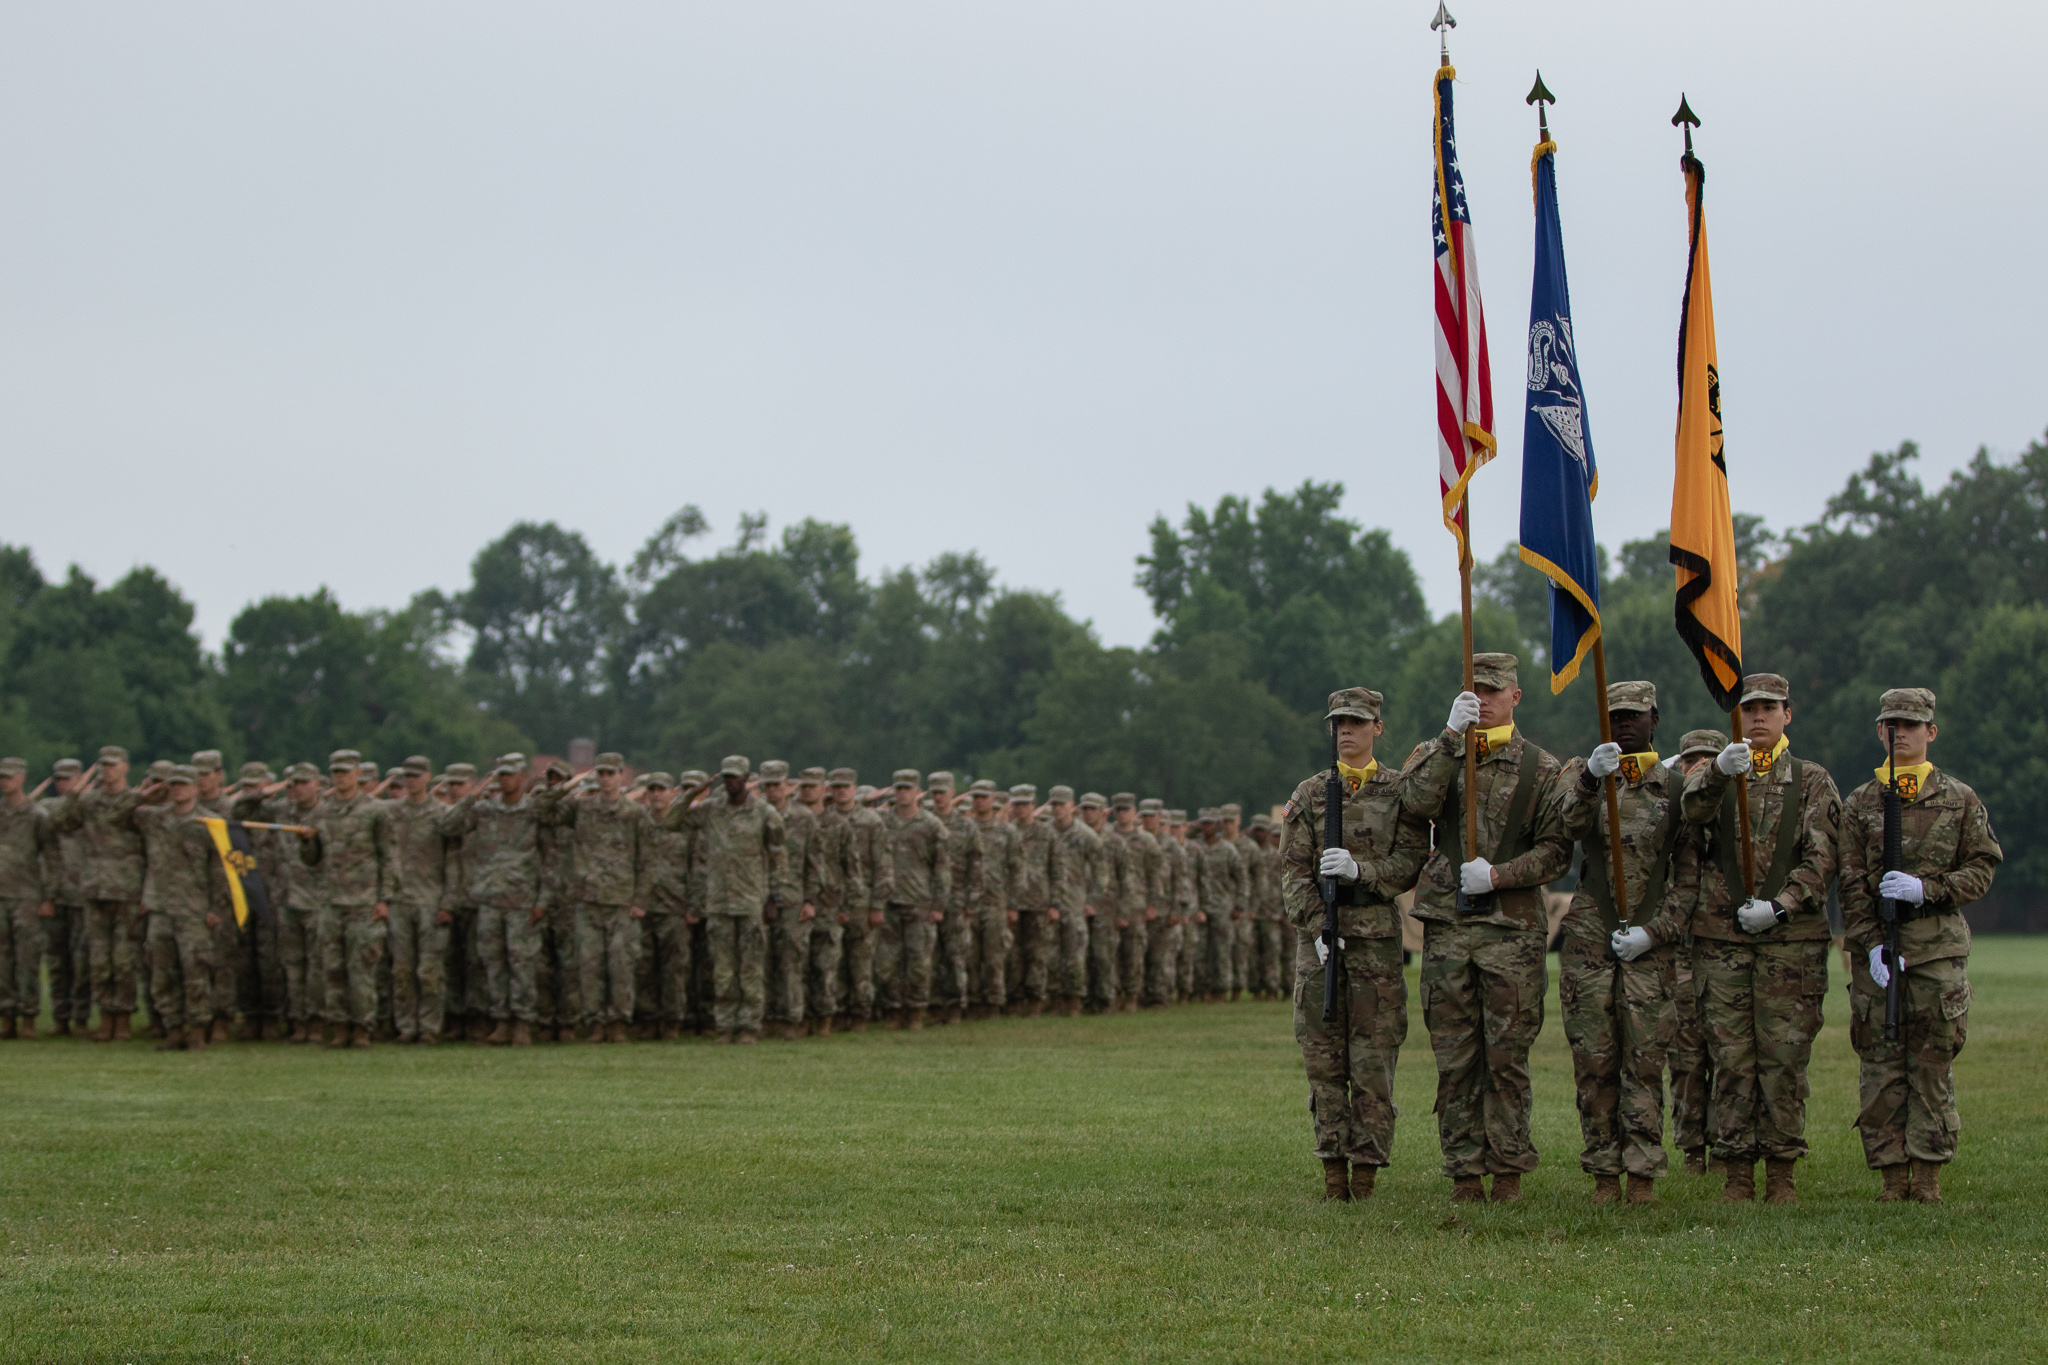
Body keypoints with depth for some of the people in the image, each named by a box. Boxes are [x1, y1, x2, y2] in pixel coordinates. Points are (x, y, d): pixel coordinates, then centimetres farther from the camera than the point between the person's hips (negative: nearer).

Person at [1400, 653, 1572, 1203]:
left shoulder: (1541, 769, 6)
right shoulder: (1435, 754, 12)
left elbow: (1556, 850, 2)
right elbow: (1417, 801, -10)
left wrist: (1498, 874, -12)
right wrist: (1451, 736, -17)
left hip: (1512, 929, -2)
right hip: (1447, 925, 2)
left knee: (1507, 1055, -1)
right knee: (1454, 1058, 2)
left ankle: (1508, 1169, 7)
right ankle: (1464, 1172, 8)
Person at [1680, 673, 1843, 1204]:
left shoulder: (1812, 782, 10)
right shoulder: (1716, 776, 13)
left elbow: (1821, 859, 1)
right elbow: (1694, 810, -11)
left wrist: (1780, 906, -14)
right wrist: (1719, 772, -32)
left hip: (1792, 939, -1)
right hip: (1721, 940, 1)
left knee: (1784, 1056, -2)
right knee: (1731, 1059, -1)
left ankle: (1782, 1173, 5)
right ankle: (1737, 1174, 4)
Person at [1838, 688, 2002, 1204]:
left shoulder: (1960, 800, 9)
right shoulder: (1859, 804, 9)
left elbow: (1982, 869, 6)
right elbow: (1850, 884, 4)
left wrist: (1926, 889, -10)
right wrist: (1872, 943, -9)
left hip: (1940, 946, 0)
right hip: (1876, 947, 1)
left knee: (1934, 1062, -2)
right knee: (1880, 1063, -2)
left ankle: (1928, 1175, 3)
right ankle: (1892, 1175, 2)